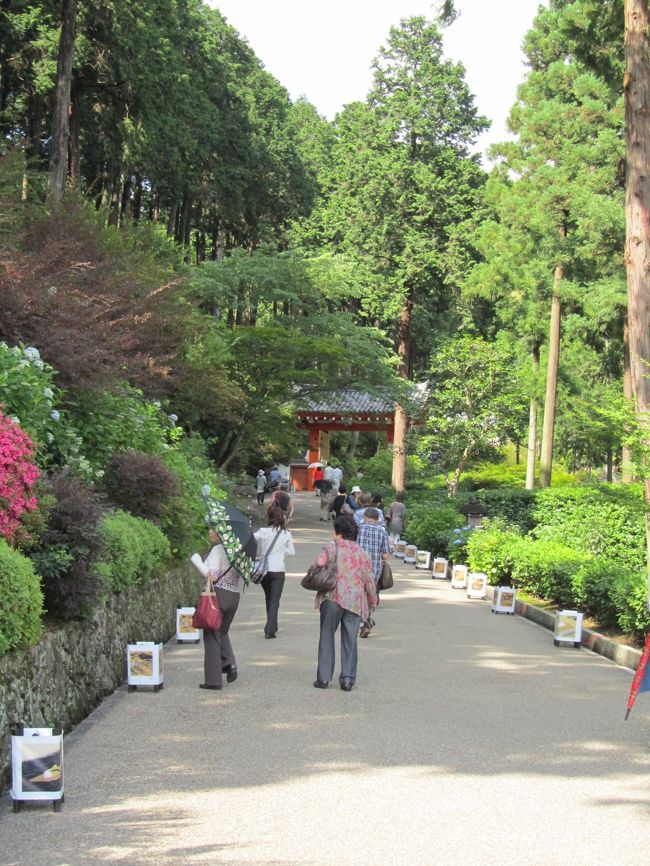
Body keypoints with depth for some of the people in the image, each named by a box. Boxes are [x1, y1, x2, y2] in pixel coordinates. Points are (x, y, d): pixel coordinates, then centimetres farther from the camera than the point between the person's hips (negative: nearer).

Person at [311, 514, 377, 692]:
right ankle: (348, 678, 2)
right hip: (355, 602, 3)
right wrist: (372, 602, 20)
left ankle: (323, 678, 6)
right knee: (350, 641, 7)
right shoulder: (363, 554, 7)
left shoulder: (331, 549, -3)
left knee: (327, 637, 7)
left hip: (332, 598, -2)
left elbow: (318, 564, -17)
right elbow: (369, 581, 9)